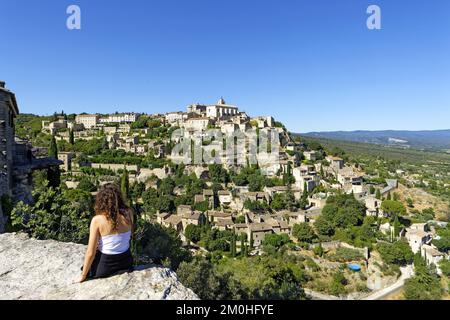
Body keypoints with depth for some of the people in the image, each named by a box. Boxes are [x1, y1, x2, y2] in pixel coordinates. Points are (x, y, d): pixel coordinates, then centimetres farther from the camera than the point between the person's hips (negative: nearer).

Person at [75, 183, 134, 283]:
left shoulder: (97, 220, -19)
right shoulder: (128, 213, -12)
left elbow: (91, 253, -12)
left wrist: (83, 276, -1)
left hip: (105, 265, -1)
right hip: (126, 262, 2)